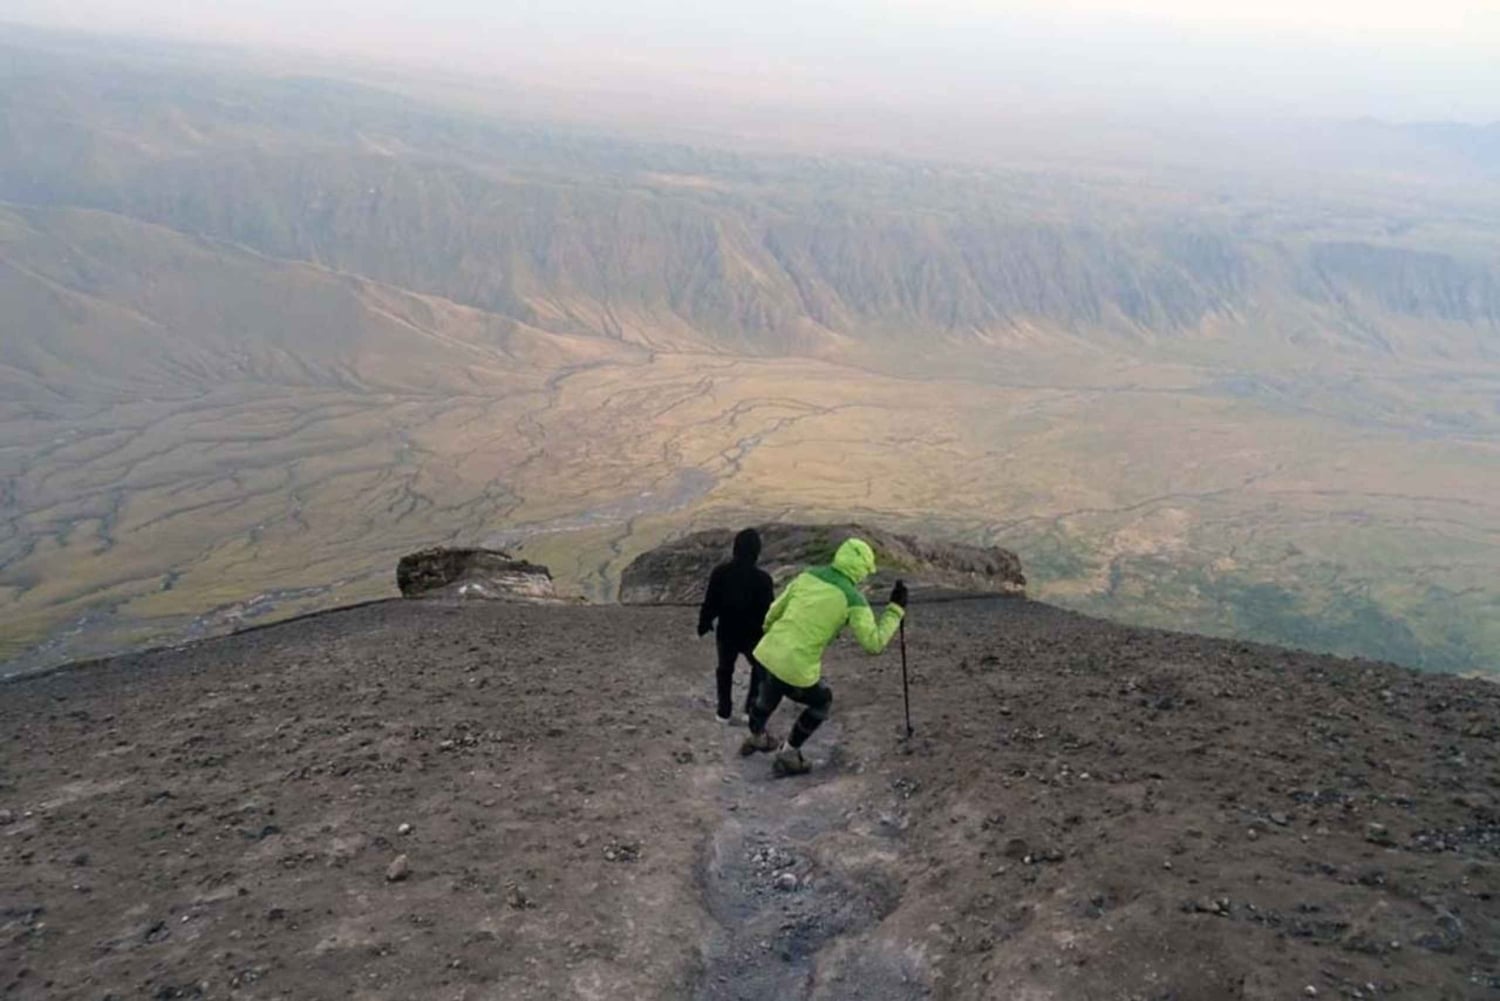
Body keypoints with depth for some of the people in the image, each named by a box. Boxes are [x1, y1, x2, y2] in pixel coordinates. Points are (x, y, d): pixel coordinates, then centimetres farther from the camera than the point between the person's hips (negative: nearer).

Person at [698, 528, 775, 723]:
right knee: (760, 669, 22)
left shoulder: (720, 572, -12)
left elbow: (710, 603, -4)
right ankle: (751, 708, 15)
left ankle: (724, 712, 26)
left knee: (725, 670, 22)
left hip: (726, 633, 2)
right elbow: (768, 611, -13)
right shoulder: (762, 578, -20)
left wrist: (704, 623, 13)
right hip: (752, 635, -2)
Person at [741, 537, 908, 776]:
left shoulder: (808, 575, 7)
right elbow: (874, 643, -7)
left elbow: (775, 611, 15)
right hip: (797, 670, -5)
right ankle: (787, 756, 30)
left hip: (767, 654, 6)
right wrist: (896, 609, 2)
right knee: (821, 701, 27)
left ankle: (755, 738, 62)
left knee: (768, 697, 37)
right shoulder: (853, 599, -9)